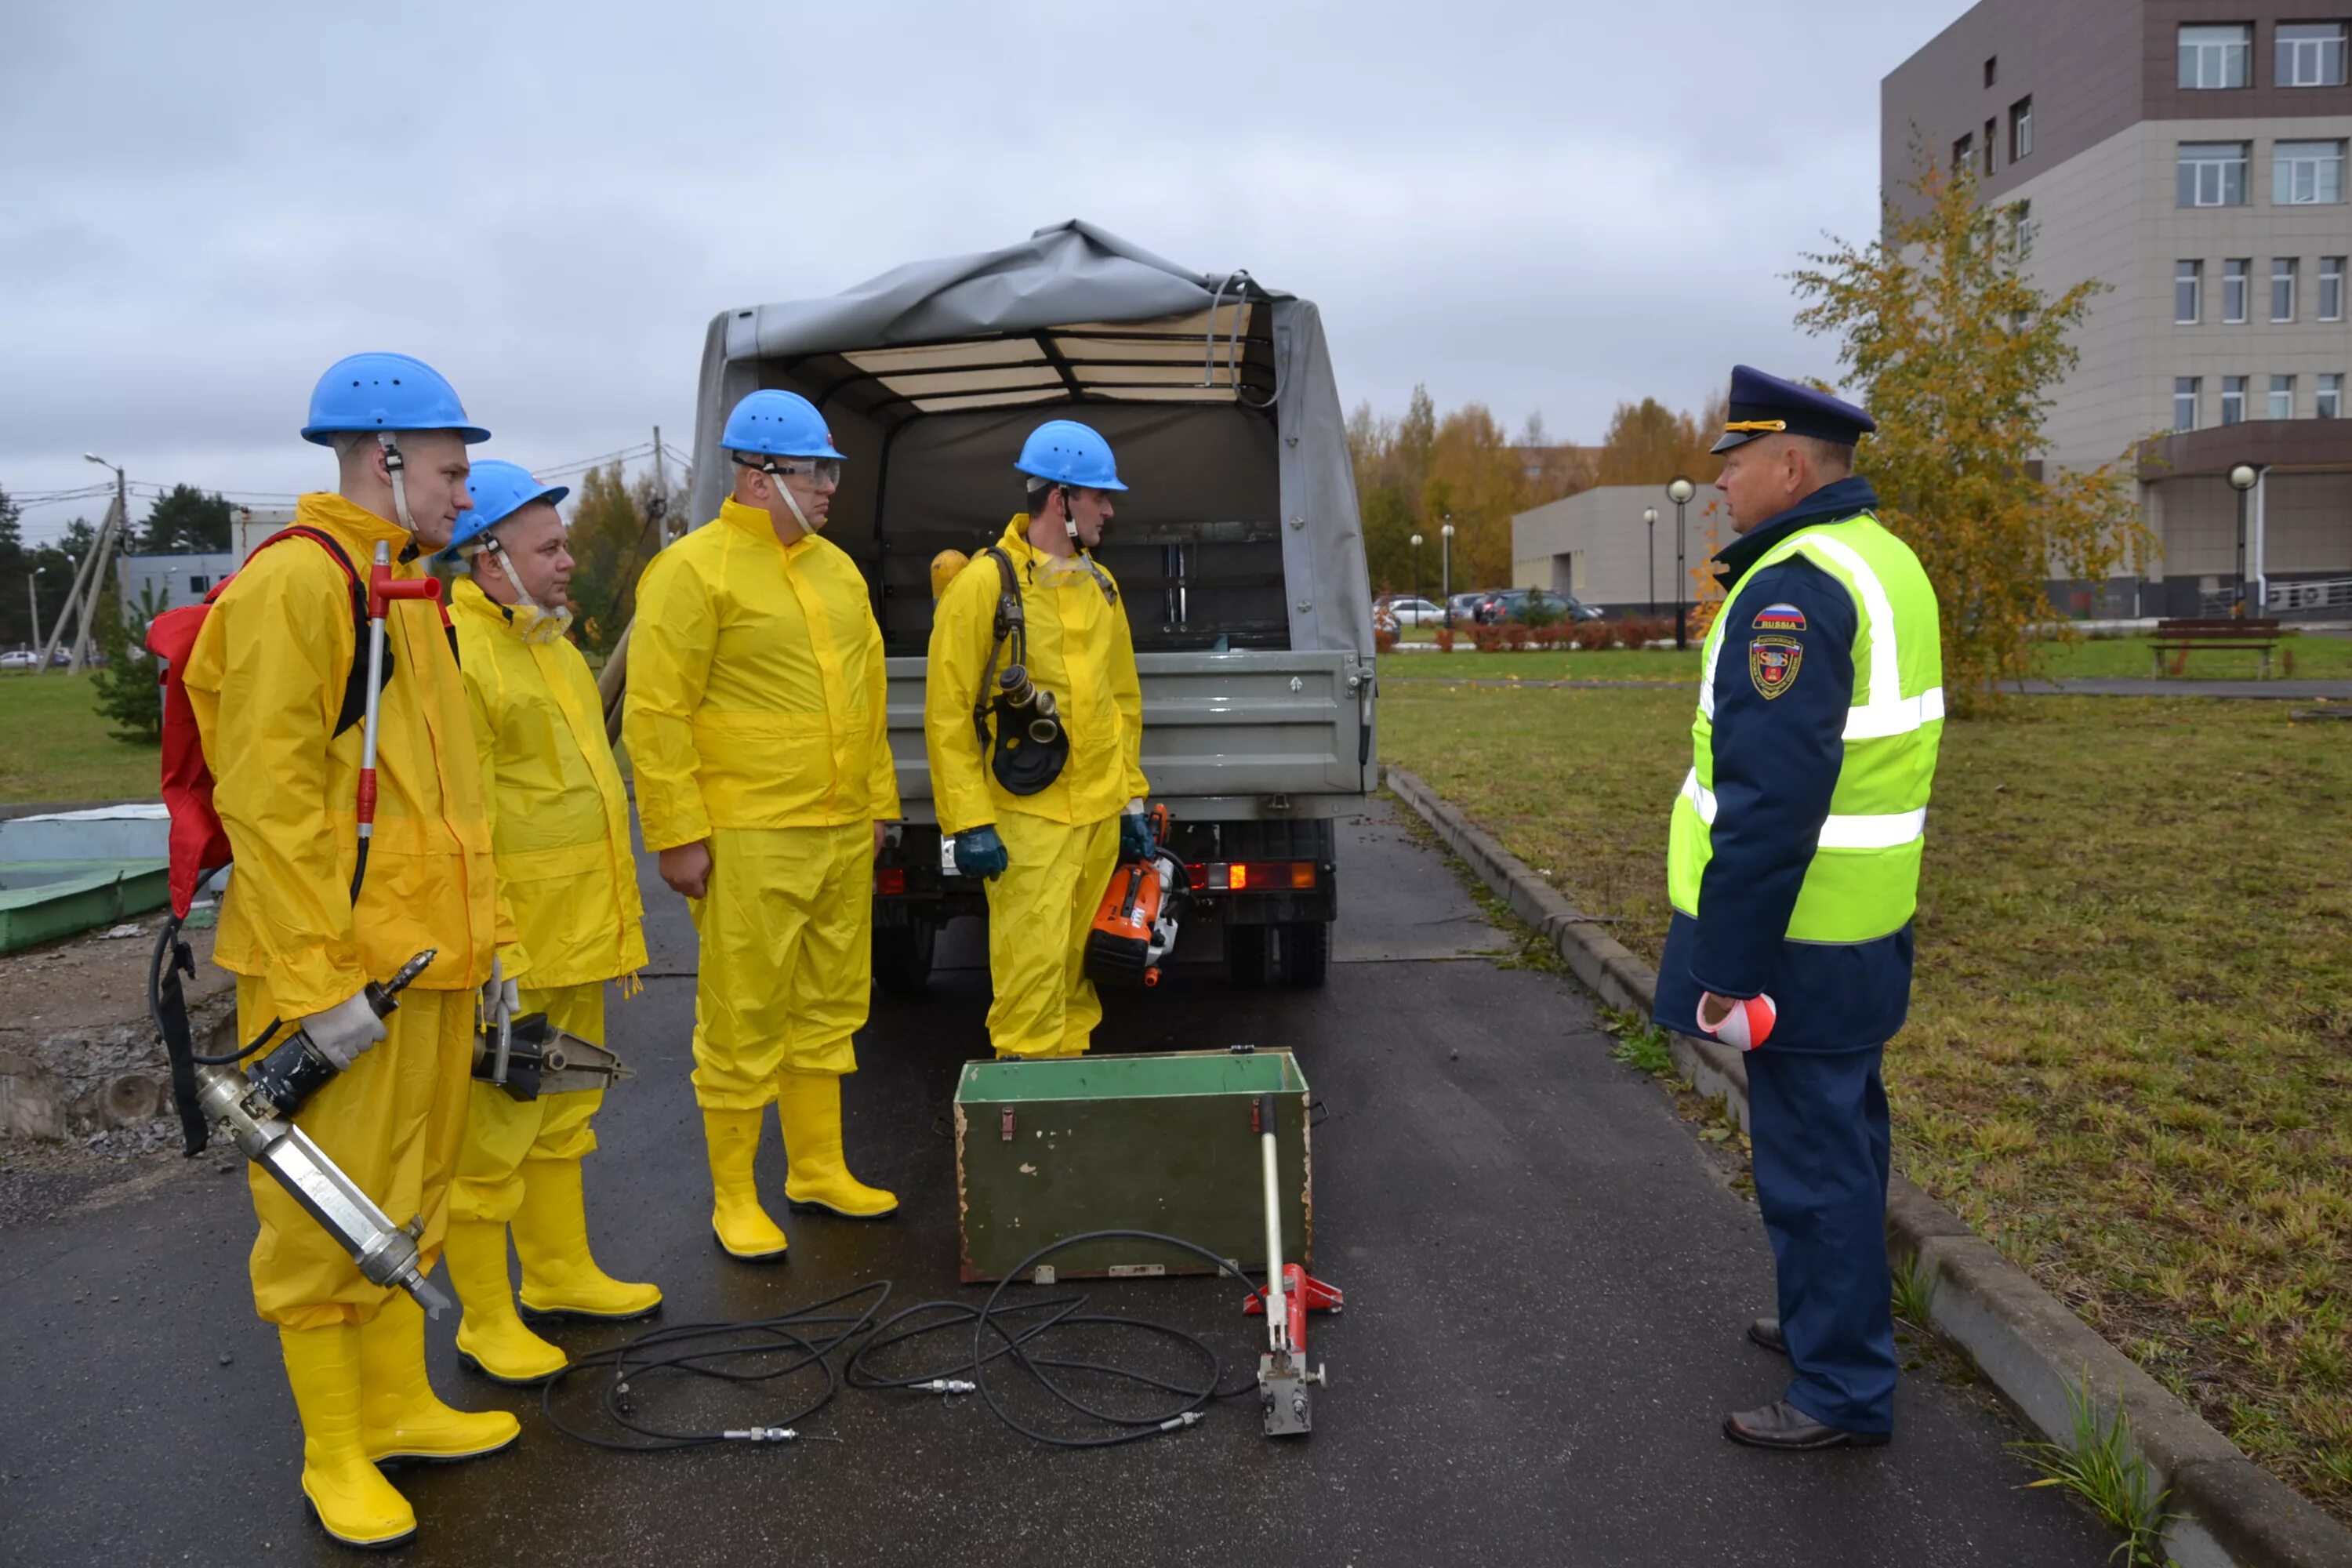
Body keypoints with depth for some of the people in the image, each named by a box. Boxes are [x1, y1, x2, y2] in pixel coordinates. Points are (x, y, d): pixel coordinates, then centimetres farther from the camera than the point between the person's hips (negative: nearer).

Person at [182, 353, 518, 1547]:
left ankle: (397, 1406, 33)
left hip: (427, 959, 9)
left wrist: (486, 932, 18)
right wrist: (317, 981, -21)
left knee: (410, 1195, 18)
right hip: (336, 971, -9)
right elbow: (267, 796, -20)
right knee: (328, 1216, 4)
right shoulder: (296, 580, -14)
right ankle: (332, 1455, 19)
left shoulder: (407, 593, 16)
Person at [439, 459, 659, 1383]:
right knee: (491, 1138, 2)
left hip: (577, 936, 10)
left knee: (562, 1117, 21)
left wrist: (615, 921, 23)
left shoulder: (547, 640, 16)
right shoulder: (453, 651, -16)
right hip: (510, 948, -10)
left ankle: (561, 1275, 36)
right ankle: (485, 1324, 15)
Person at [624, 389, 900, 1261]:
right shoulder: (694, 570, -8)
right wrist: (678, 834, -15)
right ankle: (733, 1200, 15)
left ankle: (818, 1171, 29)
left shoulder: (836, 568, 14)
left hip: (844, 834, 7)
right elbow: (656, 712, -12)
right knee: (744, 1023, 1)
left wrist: (878, 801, 17)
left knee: (830, 1009, 15)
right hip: (750, 840, -7)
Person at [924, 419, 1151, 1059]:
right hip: (1027, 815, -6)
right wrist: (969, 821, -14)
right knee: (1033, 964, -7)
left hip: (1101, 812, 6)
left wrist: (1132, 796, 15)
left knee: (1075, 960, 14)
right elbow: (947, 713, -10)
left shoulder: (1100, 585, 12)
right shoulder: (985, 583, -9)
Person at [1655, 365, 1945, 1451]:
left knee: (1813, 1158, 1)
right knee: (1840, 1138, 22)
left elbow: (1769, 802, -27)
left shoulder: (1796, 591, -22)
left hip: (1802, 942, -10)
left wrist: (1725, 966, -22)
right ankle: (1829, 1320, 39)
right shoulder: (1882, 562, 12)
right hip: (1865, 924, 10)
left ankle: (1843, 1392, 13)